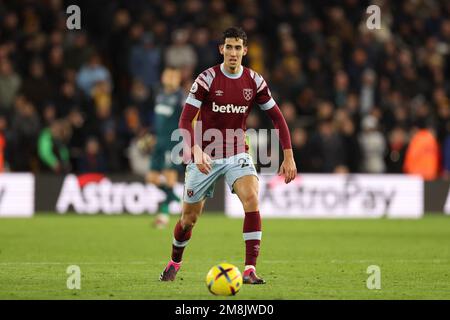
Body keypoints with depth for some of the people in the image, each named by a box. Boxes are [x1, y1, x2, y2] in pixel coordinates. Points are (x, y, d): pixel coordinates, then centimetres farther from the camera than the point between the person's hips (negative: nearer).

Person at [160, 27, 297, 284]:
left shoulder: (254, 81, -4)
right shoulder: (207, 79, -13)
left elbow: (277, 117, 4)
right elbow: (186, 120, -16)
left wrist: (289, 157, -3)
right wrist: (195, 150, -32)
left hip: (237, 154, 1)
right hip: (205, 155, -1)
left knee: (251, 198, -25)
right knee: (190, 217, 7)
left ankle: (250, 270, -26)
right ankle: (175, 263, 37)